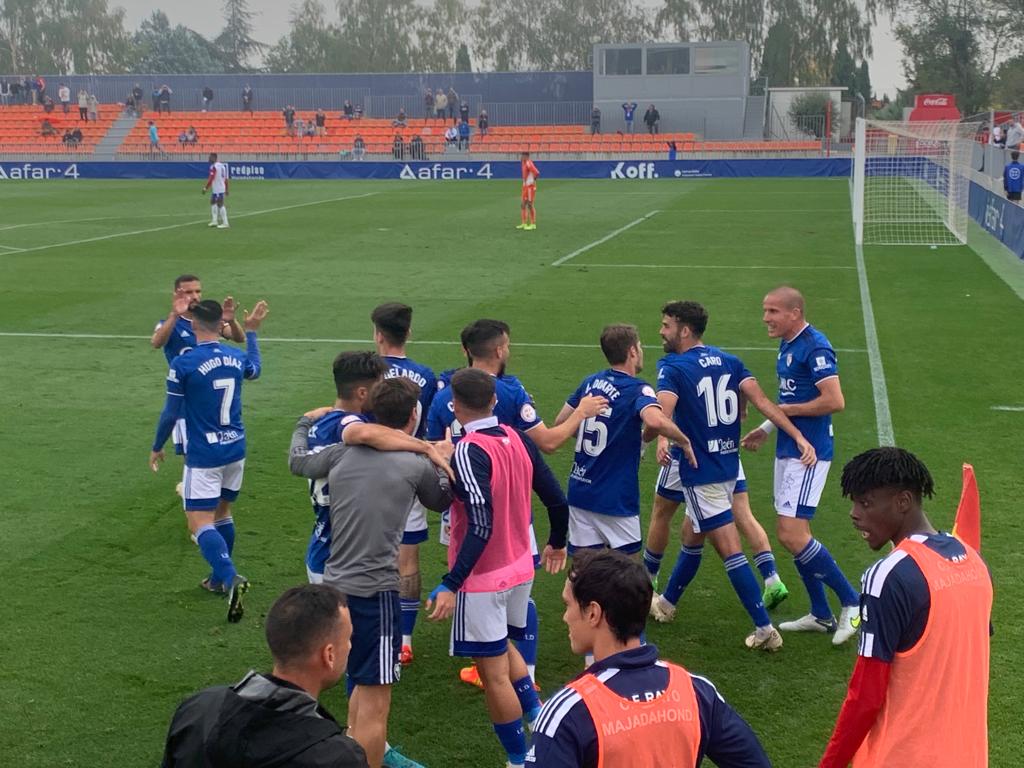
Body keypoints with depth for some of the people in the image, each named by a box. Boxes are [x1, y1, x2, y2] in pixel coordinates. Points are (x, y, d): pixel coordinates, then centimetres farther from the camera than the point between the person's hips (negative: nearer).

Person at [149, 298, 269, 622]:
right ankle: (220, 578, 33)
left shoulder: (183, 364, -16)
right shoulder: (237, 358, 0)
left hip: (204, 455, -6)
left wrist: (157, 447, 7)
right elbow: (255, 369, 25)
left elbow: (171, 413, -8)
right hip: (235, 449, 6)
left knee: (200, 524, -6)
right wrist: (251, 332, 36)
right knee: (222, 512, 22)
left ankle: (231, 578, -26)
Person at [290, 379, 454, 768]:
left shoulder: (342, 452, 4)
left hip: (336, 585, 7)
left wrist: (305, 422, 42)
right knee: (375, 703, 0)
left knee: (362, 684, 26)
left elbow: (297, 461, 24)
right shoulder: (417, 465, -7)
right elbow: (441, 501, 14)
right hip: (375, 591, -7)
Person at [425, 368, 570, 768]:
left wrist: (450, 584, -30)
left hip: (482, 579, -7)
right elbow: (557, 500, 3)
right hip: (520, 569, 7)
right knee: (503, 646, 30)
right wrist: (557, 543, 22)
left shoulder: (467, 452, -21)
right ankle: (539, 719, 25)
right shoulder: (519, 440, -2)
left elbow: (481, 527, -29)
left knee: (493, 674, 6)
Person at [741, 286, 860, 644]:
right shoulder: (787, 346, 13)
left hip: (808, 452, -10)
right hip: (788, 450, 10)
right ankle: (821, 615, 22)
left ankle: (852, 603, 0)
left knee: (792, 535, -13)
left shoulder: (815, 347, -17)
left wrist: (785, 409, -15)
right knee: (792, 534, 12)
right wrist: (767, 428, 19)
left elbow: (834, 401, -23)